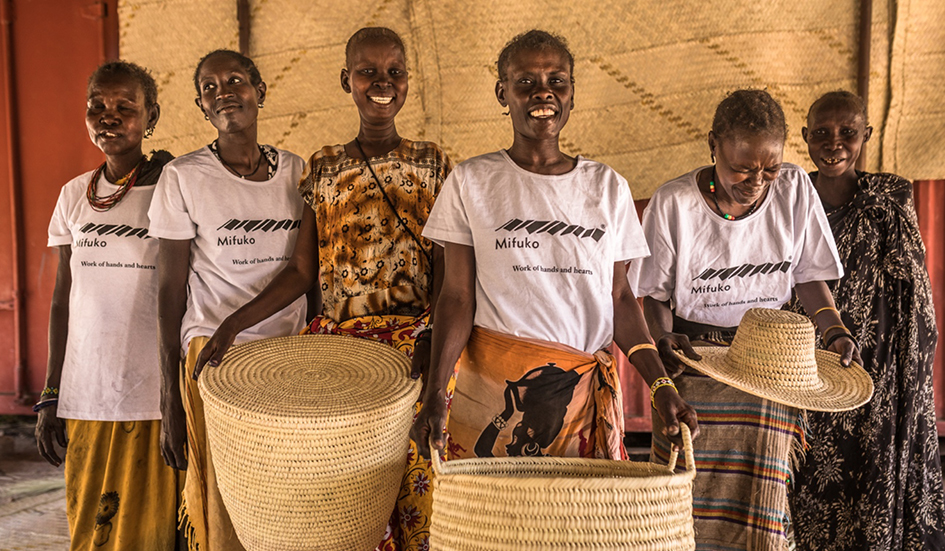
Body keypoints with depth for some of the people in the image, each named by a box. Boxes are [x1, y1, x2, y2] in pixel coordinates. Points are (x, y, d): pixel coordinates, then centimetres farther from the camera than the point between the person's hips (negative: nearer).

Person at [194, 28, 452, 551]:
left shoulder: (432, 164, 7)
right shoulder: (322, 168, 11)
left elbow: (446, 268, 0)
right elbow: (301, 269, 7)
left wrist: (433, 335, -17)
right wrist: (233, 323, -4)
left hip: (413, 348, -1)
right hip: (337, 345, 2)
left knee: (415, 484, -3)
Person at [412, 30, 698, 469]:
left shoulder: (608, 187, 9)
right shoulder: (471, 182, 2)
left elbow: (619, 298, 10)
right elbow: (458, 295, -1)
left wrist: (660, 385, 0)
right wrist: (436, 391, -12)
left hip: (587, 392, 2)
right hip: (492, 385, -2)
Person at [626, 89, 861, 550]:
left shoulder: (795, 190, -2)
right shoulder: (673, 203, -10)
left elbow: (808, 275, 9)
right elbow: (654, 293, -1)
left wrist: (834, 330, -5)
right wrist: (663, 339, -20)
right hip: (694, 364, -1)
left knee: (759, 507, -2)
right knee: (690, 501, -2)